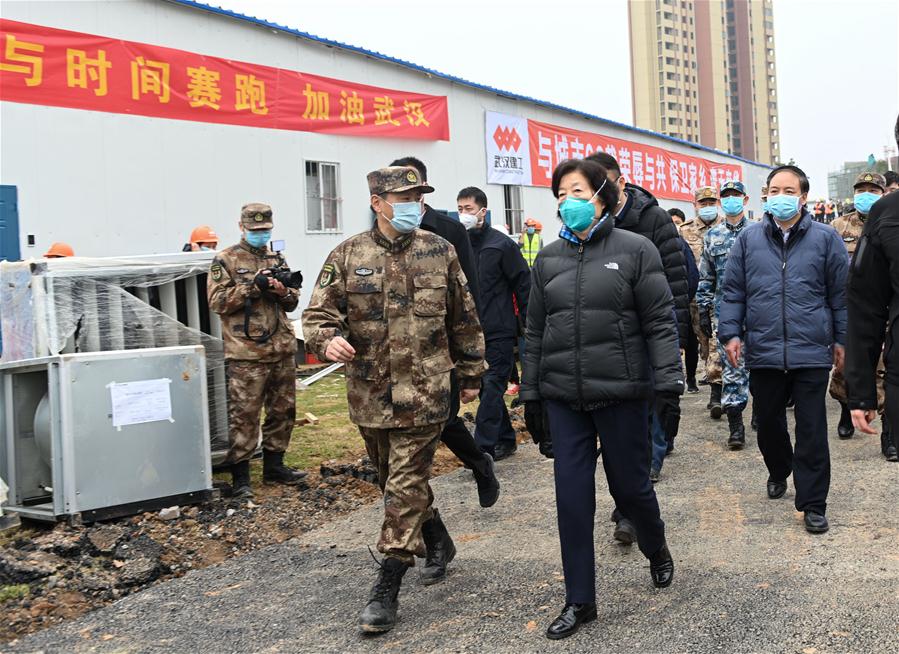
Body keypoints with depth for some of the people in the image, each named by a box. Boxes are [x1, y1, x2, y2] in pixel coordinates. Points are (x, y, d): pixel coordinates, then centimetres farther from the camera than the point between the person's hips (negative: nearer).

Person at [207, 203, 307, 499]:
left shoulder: (278, 259, 16)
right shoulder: (225, 260, 0)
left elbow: (293, 302, 16)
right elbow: (217, 301, -9)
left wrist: (284, 291, -8)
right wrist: (253, 286, -17)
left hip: (282, 350, 6)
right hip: (245, 354, -6)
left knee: (283, 410, 12)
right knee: (244, 415, -4)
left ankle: (274, 466, 25)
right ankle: (240, 477, 3)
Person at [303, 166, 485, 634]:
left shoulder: (439, 252, 2)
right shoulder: (348, 256, 0)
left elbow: (464, 319, 9)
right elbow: (319, 311, -1)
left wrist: (470, 374, 11)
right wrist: (327, 339, -23)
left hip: (423, 393, -2)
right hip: (370, 393, 3)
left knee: (406, 485, -5)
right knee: (393, 479, 18)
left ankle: (387, 589, 2)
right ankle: (437, 541, 43)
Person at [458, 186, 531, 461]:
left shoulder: (501, 244, -7)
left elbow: (523, 284, -5)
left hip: (499, 332, -6)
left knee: (491, 387, -8)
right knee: (487, 389, 12)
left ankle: (483, 448, -8)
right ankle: (505, 439, 25)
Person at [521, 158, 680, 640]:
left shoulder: (635, 250, -2)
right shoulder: (548, 259, 9)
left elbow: (660, 323, -5)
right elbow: (535, 332, 13)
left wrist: (668, 380, -13)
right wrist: (531, 396, 11)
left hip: (621, 392, -3)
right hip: (563, 397, 3)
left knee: (629, 484, 9)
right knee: (572, 496, 3)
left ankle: (657, 551, 42)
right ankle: (579, 601, 16)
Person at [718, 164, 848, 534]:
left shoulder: (825, 238, 2)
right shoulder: (748, 239, 6)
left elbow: (840, 294, 6)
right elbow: (733, 292, 7)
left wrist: (841, 340, 6)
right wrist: (730, 333, -1)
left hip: (812, 352, -2)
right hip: (763, 351, 2)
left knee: (812, 431, 1)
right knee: (768, 422, 16)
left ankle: (813, 503, 11)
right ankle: (778, 472, 43)